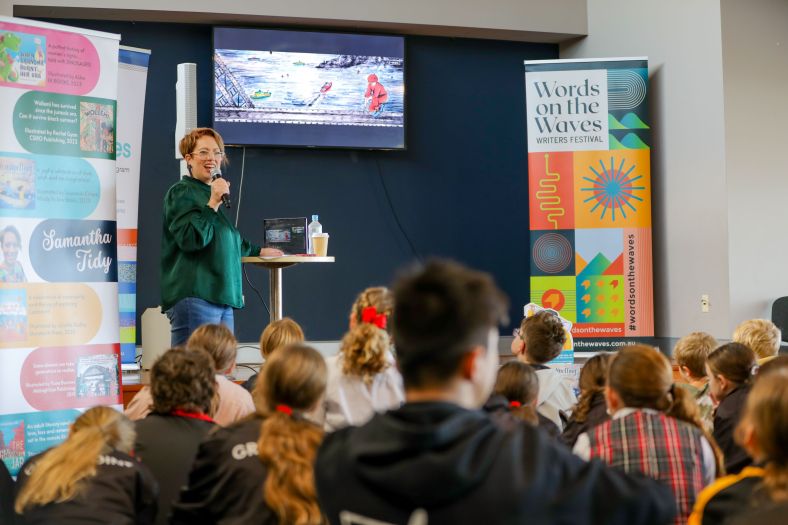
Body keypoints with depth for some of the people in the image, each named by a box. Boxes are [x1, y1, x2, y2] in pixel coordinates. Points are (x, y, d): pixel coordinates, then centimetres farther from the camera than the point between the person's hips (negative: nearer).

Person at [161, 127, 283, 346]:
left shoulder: (215, 194, 23)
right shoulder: (182, 193, -3)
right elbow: (191, 239, -17)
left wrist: (258, 251, 48)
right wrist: (213, 204, -16)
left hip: (222, 299, 9)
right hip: (194, 297, -9)